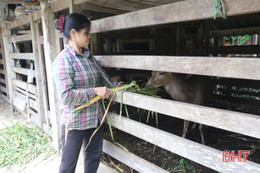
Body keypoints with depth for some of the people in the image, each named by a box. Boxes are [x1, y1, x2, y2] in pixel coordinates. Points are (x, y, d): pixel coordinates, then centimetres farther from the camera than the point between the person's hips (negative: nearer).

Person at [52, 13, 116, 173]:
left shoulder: (89, 56, 5)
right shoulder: (63, 60, -18)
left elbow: (103, 78, 12)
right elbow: (66, 96, -24)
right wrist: (95, 91, -22)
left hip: (96, 117, 7)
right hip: (75, 121, -7)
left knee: (94, 156, 23)